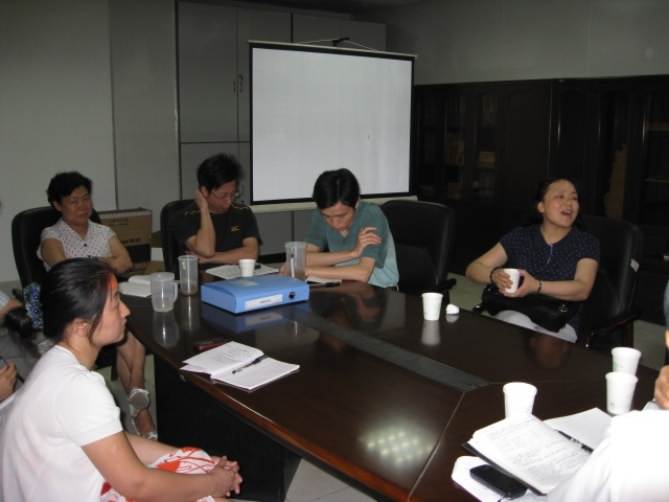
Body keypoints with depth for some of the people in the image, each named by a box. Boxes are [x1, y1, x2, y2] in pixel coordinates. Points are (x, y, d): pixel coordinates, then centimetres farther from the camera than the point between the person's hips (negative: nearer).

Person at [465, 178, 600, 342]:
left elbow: (582, 290, -8)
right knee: (518, 324, -34)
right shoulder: (520, 236, 11)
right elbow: (473, 269, 9)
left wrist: (536, 286, -25)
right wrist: (495, 275, -16)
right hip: (515, 314, 1)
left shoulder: (587, 242, 8)